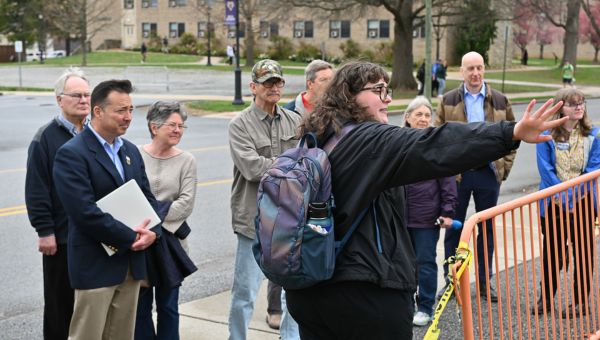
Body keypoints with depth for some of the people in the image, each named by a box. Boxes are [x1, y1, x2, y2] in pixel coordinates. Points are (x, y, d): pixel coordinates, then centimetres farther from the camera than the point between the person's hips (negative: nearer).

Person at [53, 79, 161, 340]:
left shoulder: (130, 150, 13)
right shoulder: (71, 154, -13)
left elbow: (148, 198, 13)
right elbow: (85, 212, -21)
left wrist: (151, 231, -7)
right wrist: (132, 238, -16)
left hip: (132, 262, 7)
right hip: (95, 264, -7)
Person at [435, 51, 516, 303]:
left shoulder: (500, 101, 4)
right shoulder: (448, 101, 2)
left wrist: (505, 166, 0)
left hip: (488, 173, 1)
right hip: (457, 173, -1)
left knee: (487, 228, 10)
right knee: (454, 227, 8)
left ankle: (485, 281, 21)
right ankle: (450, 280, 18)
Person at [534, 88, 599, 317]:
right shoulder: (546, 136, -6)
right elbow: (546, 170, -9)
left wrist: (574, 197, -15)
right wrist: (564, 199, -16)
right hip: (553, 203, -1)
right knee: (552, 252, 9)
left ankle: (582, 300, 20)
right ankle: (546, 298, 23)